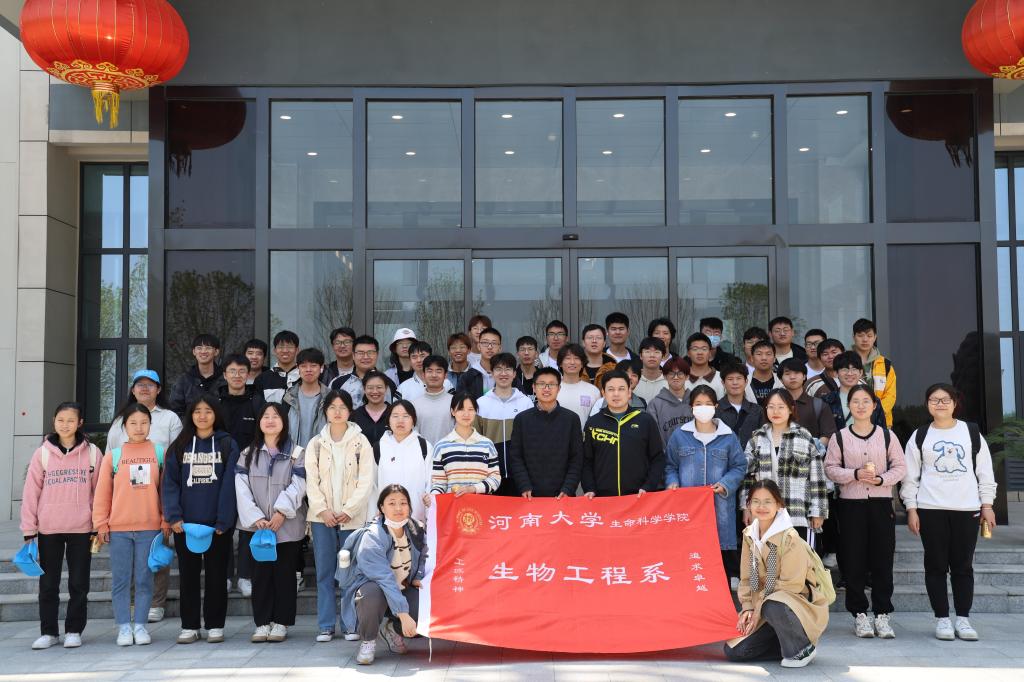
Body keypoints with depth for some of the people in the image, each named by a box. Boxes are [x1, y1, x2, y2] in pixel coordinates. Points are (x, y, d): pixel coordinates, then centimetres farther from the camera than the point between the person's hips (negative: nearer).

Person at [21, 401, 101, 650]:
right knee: (48, 583, 8)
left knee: (79, 583, 6)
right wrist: (29, 530, -1)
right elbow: (31, 492, 2)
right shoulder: (42, 453, 1)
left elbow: (99, 491, 3)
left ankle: (74, 631, 17)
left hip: (82, 529, -1)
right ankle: (48, 632, 19)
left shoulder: (92, 453, 1)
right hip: (48, 529, 1)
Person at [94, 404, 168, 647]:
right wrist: (101, 524, 2)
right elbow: (102, 492, 5)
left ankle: (140, 625, 12)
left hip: (150, 527, 0)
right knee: (120, 580, 4)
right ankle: (124, 627, 10)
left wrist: (166, 521, 1)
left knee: (144, 579, 5)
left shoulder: (160, 452, 4)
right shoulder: (113, 455, 5)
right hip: (118, 527, 0)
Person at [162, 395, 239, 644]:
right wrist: (173, 516, -11)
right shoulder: (179, 446, 8)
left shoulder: (227, 445, 1)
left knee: (216, 574, 5)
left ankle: (215, 626, 14)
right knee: (188, 575, 8)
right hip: (186, 523, 2)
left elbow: (229, 483, -5)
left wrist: (223, 520, -13)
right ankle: (189, 626, 16)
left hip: (217, 523, -2)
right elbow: (169, 482, 2)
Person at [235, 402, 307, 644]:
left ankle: (281, 623, 10)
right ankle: (262, 623, 10)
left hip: (287, 526, -2)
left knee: (284, 573, 2)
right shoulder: (248, 453, 11)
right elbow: (242, 488, 1)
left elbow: (298, 486, -6)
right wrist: (256, 518, -11)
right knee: (260, 574, 4)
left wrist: (281, 512, -18)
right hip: (255, 525, 2)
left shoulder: (296, 453, 5)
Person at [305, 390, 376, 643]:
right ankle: (325, 625, 9)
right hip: (322, 516, 2)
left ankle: (350, 624, 8)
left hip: (352, 516, -1)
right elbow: (311, 481, 3)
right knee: (324, 572, 3)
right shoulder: (315, 443, 8)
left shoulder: (360, 442, 2)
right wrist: (322, 510, -9)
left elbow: (366, 480, -3)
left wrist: (348, 511, -10)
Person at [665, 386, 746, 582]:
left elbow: (739, 466, 7)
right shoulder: (679, 435, 8)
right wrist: (672, 483, -4)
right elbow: (670, 465, 14)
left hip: (719, 507, 0)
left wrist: (725, 484, -9)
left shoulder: (728, 436, 5)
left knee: (721, 549, -2)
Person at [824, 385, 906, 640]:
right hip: (851, 504, 0)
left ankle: (882, 614, 8)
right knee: (854, 560, 1)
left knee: (882, 559, 0)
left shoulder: (887, 436, 7)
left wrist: (881, 479, -11)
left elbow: (900, 467, 6)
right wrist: (855, 474, -13)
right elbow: (830, 468, 2)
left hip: (881, 503, 1)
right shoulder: (840, 437, 5)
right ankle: (859, 614, 10)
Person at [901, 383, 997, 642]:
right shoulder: (920, 436, 7)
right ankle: (942, 619, 8)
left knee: (963, 565, 3)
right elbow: (910, 475, 6)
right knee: (936, 565, 1)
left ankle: (963, 618, 11)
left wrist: (987, 505, 4)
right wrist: (911, 509, -1)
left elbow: (985, 471, 10)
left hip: (967, 509, 1)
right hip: (930, 509, 0)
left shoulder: (972, 433, 9)